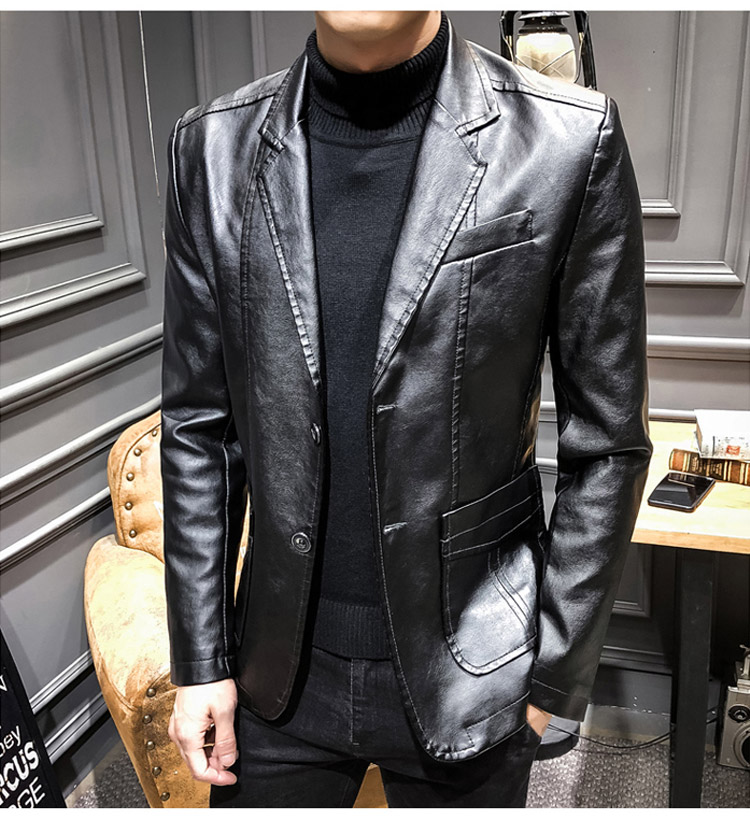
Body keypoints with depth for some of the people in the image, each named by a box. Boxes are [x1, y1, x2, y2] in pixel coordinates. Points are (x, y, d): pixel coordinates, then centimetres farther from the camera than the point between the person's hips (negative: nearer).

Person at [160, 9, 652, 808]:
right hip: (279, 669, 2)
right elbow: (199, 426, 0)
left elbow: (605, 443, -7)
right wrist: (198, 661, 2)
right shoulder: (212, 147, -5)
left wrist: (555, 675, -4)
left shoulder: (573, 140, -13)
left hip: (465, 677, -1)